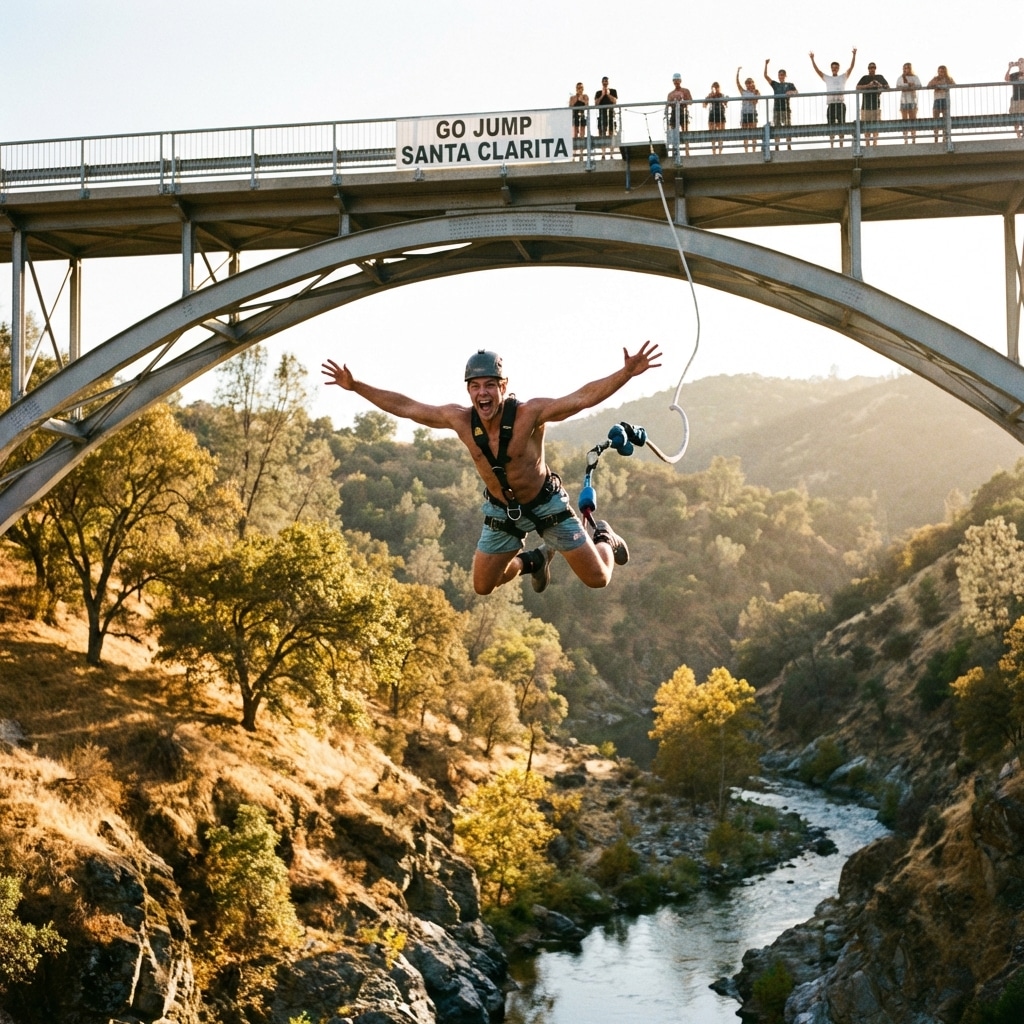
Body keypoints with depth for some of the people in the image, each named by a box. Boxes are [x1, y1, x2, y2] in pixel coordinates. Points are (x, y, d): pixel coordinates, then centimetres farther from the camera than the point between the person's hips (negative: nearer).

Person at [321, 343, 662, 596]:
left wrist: (627, 372, -53)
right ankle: (534, 559, 40)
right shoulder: (459, 419, -19)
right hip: (500, 510, 4)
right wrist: (355, 386, -8)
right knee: (482, 587, 12)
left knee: (598, 579, -1)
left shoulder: (529, 413, -30)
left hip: (546, 504, -4)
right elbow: (404, 406, -9)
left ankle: (604, 538, 36)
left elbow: (583, 397, -40)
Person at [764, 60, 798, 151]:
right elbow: (766, 76, 9)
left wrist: (791, 92, -24)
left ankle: (789, 146, -4)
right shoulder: (775, 84, 15)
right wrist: (766, 64, 0)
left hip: (786, 109, -2)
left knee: (788, 128, -4)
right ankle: (776, 147, 0)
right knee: (776, 128, -1)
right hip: (776, 109, 2)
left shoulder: (790, 85, 11)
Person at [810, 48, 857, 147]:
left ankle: (841, 145, 3)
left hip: (841, 103, -1)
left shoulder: (843, 77, 13)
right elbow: (817, 69, 9)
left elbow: (851, 67, 6)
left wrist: (854, 55, -5)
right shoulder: (827, 78, 15)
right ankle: (831, 145, 4)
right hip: (831, 104, 1)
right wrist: (812, 59, -1)